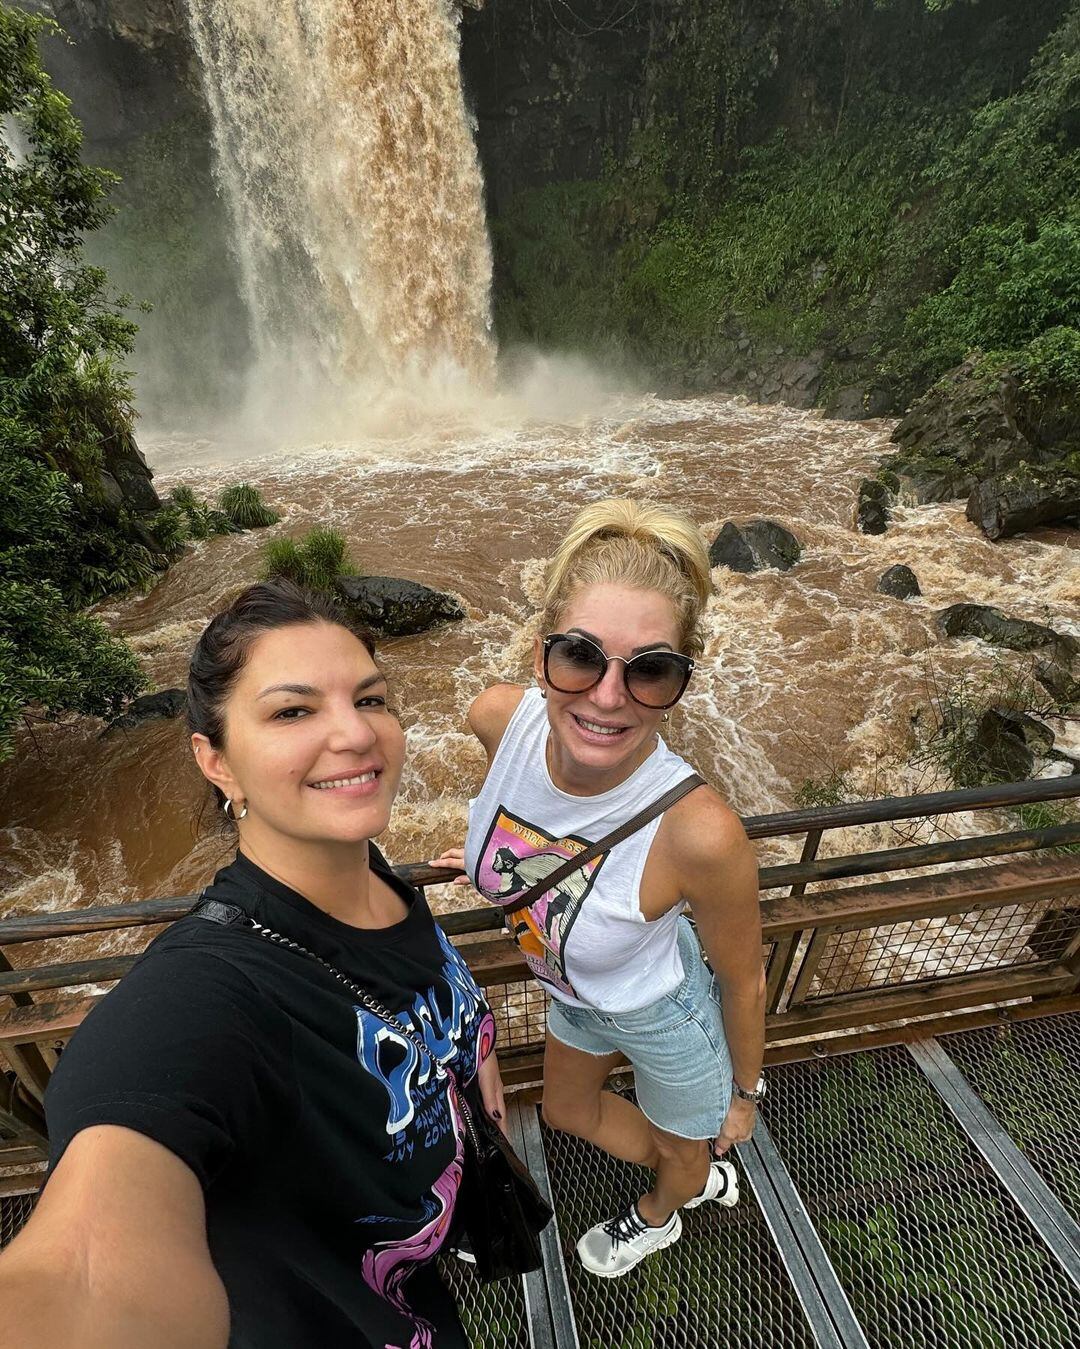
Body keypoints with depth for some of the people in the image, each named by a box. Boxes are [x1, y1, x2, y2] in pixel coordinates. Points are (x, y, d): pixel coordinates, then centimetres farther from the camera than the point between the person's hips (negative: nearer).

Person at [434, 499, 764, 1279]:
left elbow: (743, 979, -22)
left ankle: (657, 1217, 73)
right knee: (568, 1110, 34)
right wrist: (494, 854, 12)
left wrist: (746, 1092, -4)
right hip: (573, 994, 5)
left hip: (664, 1016, -4)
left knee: (677, 1146, 31)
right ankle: (706, 1179, 65)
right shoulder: (501, 718, -32)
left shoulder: (700, 833, -44)